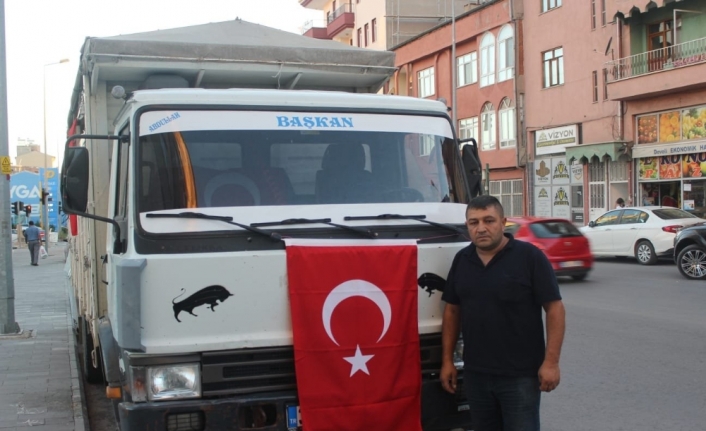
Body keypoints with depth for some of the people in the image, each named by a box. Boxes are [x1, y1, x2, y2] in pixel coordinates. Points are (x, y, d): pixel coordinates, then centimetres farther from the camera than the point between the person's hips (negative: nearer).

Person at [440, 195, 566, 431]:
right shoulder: (461, 260, 6)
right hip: (475, 373, 5)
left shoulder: (529, 256, -10)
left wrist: (551, 362, -15)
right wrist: (447, 360, 9)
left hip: (520, 375, -5)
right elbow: (452, 310, 12)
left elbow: (554, 308, -10)